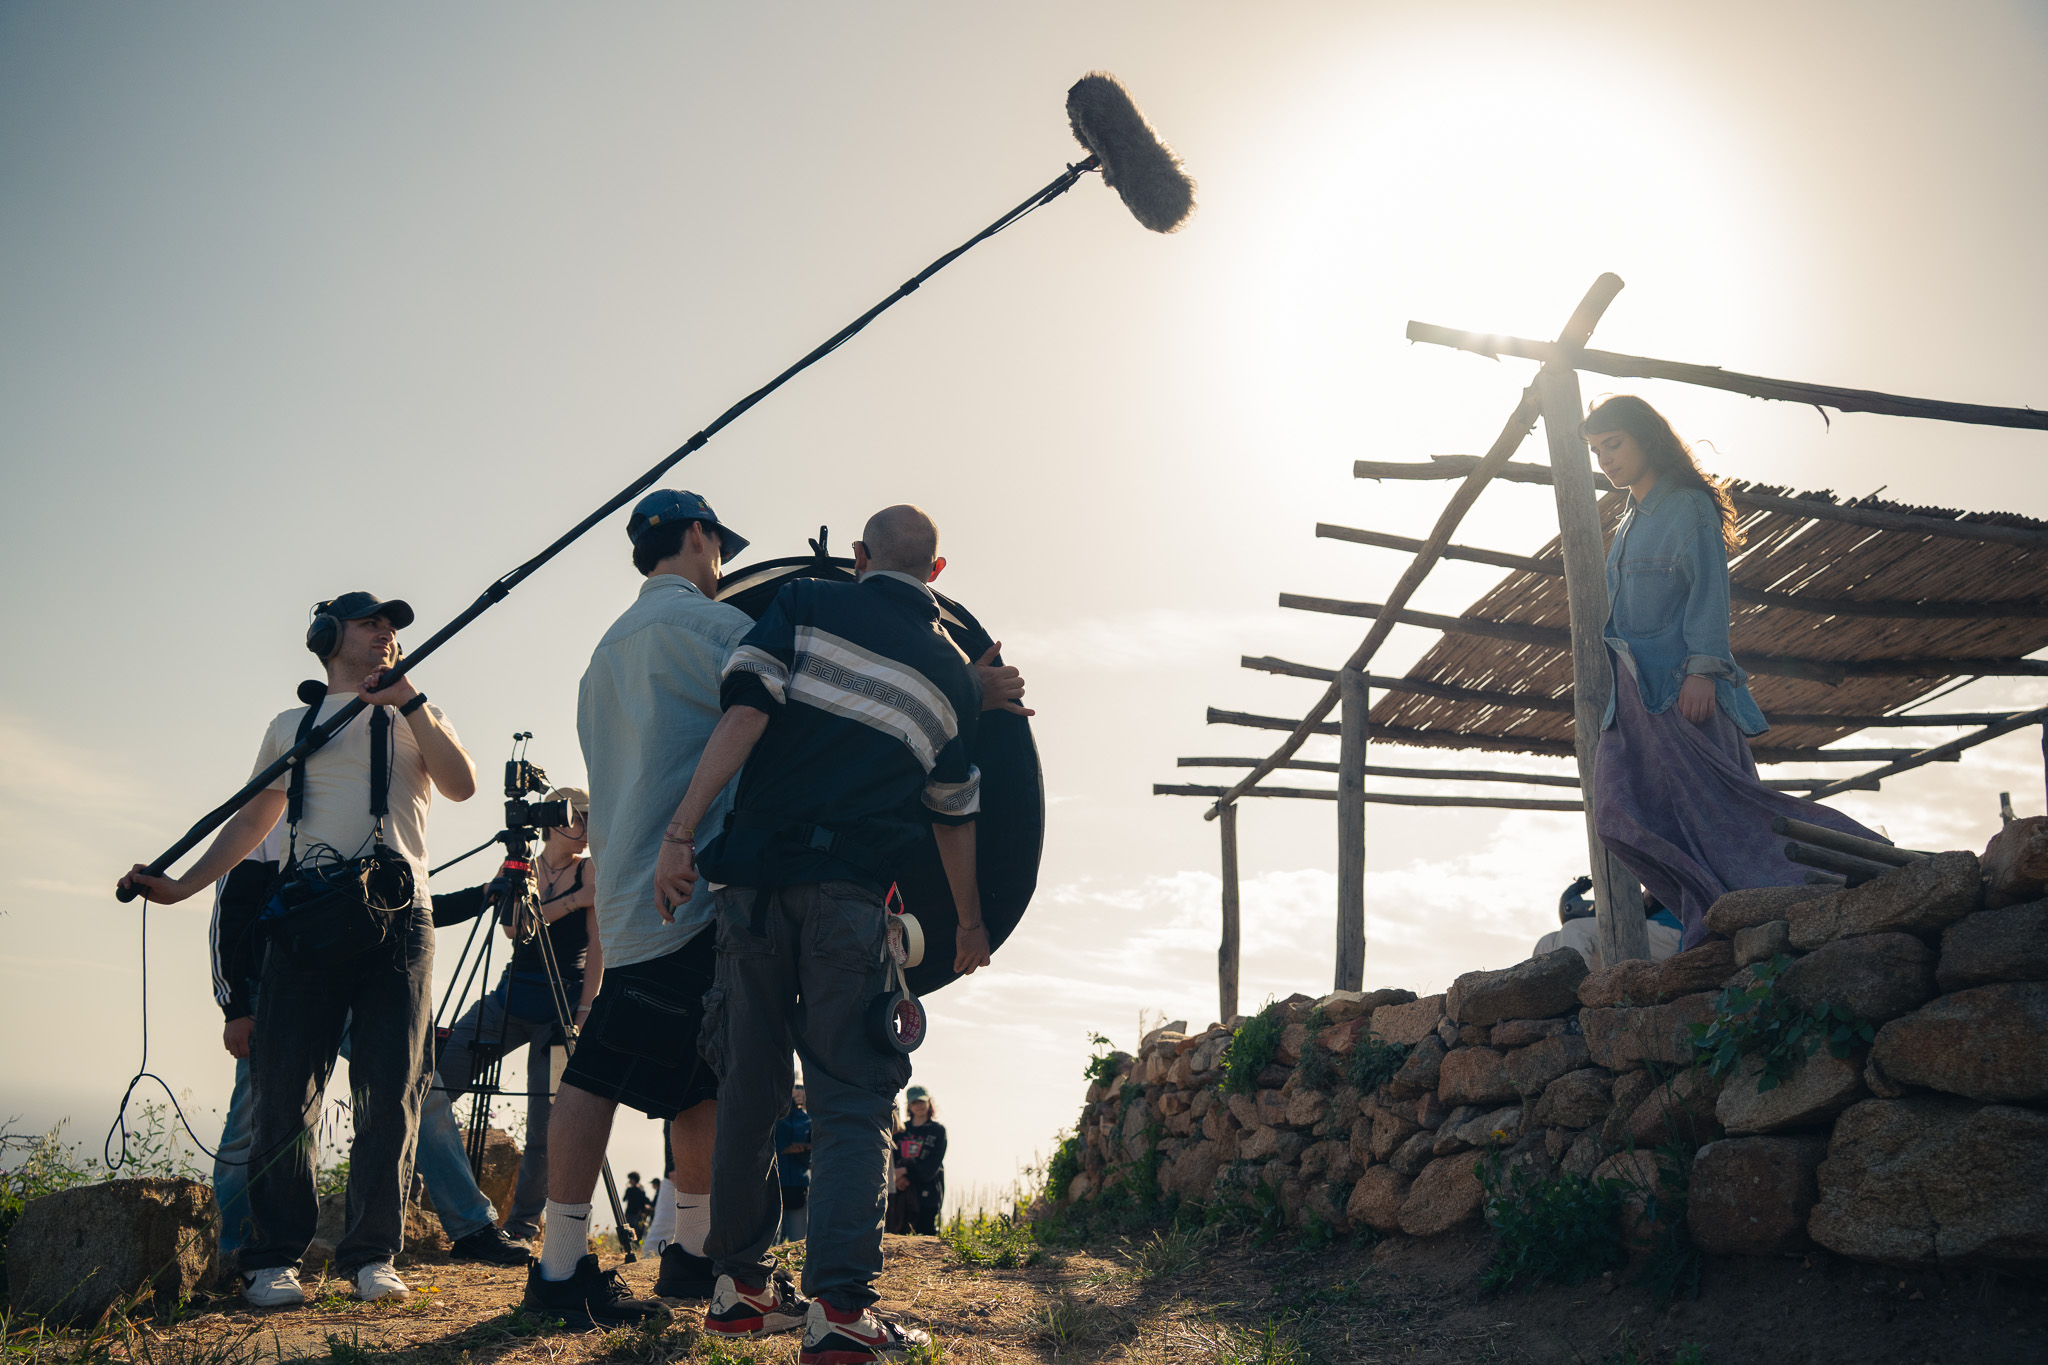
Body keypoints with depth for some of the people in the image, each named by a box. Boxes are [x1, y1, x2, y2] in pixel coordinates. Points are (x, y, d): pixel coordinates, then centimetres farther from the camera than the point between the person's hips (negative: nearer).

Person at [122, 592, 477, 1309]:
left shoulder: (417, 718, 18)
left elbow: (462, 785, -1)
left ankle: (373, 1256, 3)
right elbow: (250, 821, 23)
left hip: (398, 919, -1)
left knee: (391, 1095, -4)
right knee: (285, 1088, -4)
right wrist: (180, 884, 13)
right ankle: (275, 1256, 5)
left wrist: (409, 701, -7)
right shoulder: (291, 726, 22)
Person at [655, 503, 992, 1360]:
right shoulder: (953, 670, 14)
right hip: (853, 895, -1)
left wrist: (682, 830, -9)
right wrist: (971, 922, 33)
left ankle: (740, 1288, 21)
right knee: (850, 1102, 2)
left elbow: (744, 716, -6)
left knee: (749, 1089, 11)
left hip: (755, 879, 1)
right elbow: (953, 815, 21)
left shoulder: (803, 605, 9)